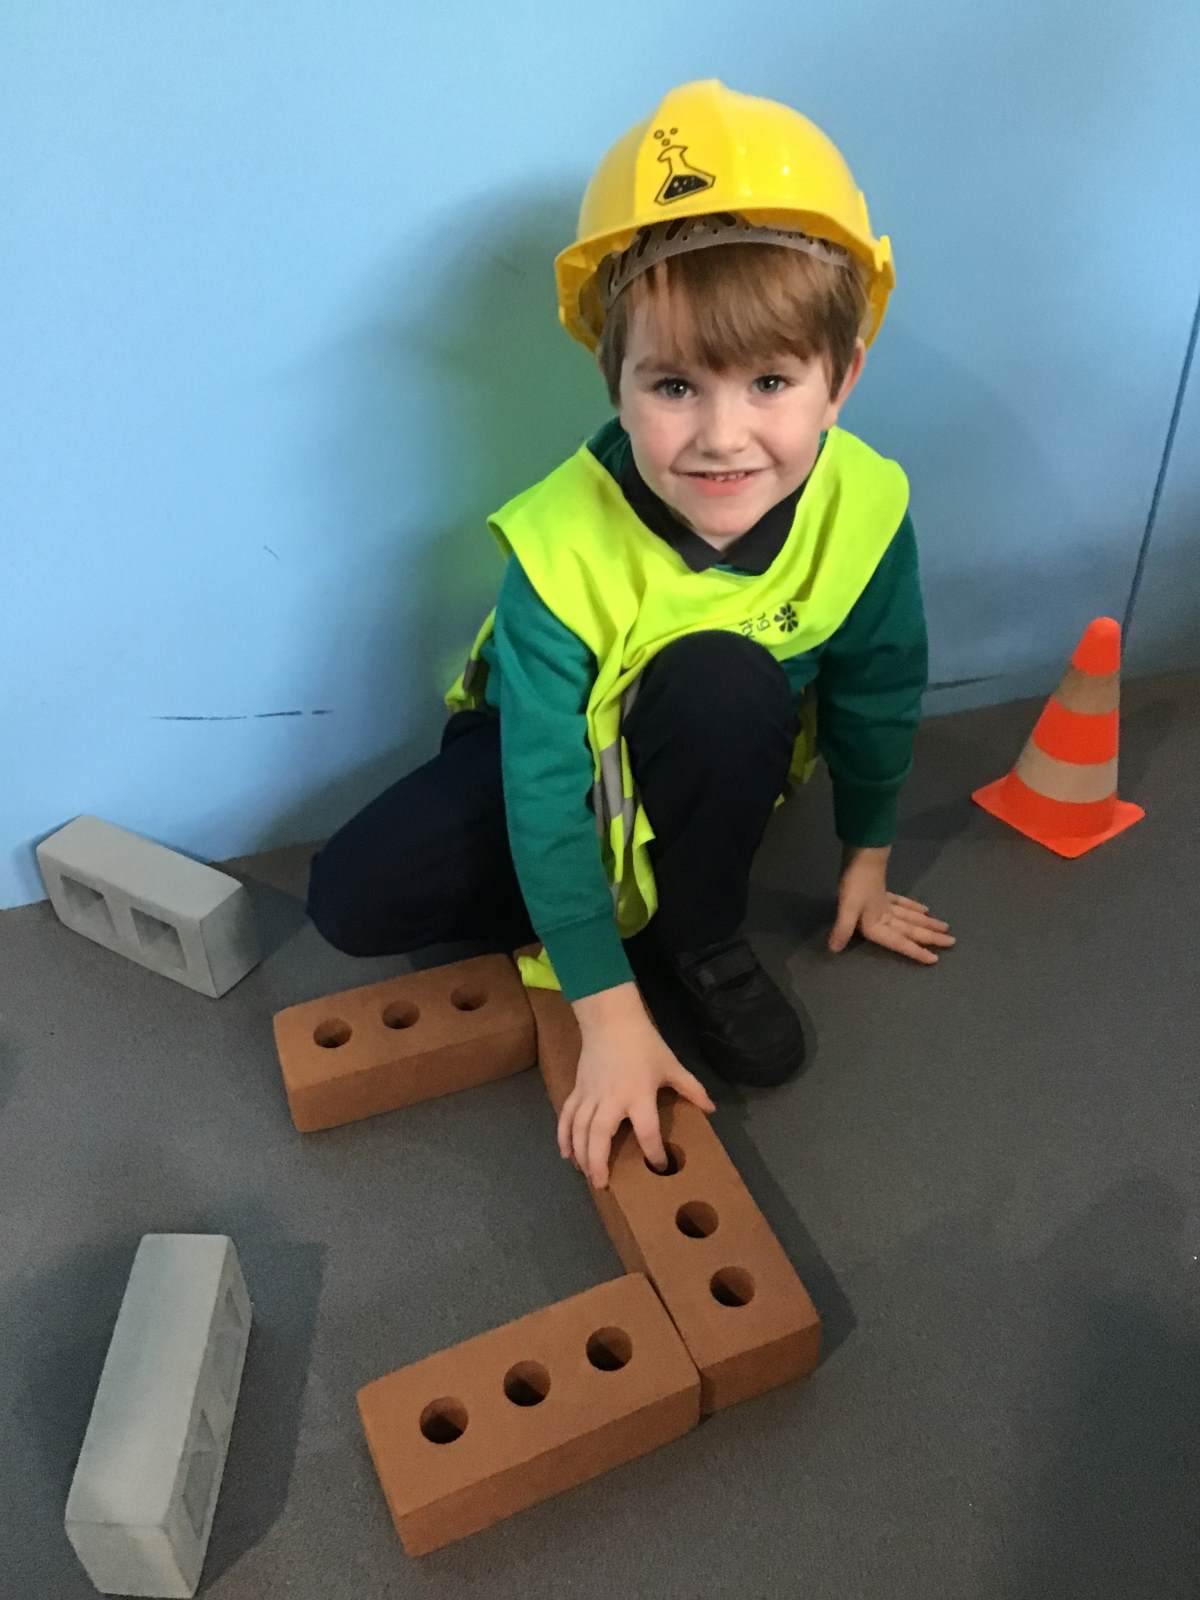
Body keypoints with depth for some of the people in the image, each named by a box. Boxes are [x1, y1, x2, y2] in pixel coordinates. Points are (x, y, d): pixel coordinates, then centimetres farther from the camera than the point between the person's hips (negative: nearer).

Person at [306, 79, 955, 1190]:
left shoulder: (866, 510, -24)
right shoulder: (558, 549, -32)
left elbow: (877, 698, -7)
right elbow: (544, 786, -30)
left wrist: (866, 858, 6)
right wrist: (608, 1013, -30)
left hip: (722, 759, 2)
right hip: (572, 754, -1)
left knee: (722, 676, -36)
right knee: (351, 898, -17)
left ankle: (702, 940, -13)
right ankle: (620, 913, -2)